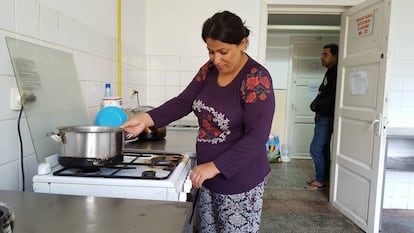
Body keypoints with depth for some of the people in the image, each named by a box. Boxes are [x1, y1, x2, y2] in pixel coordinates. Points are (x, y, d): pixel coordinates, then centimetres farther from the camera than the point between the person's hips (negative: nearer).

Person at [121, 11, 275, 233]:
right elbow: (183, 102, 0)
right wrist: (146, 118, -15)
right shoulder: (209, 70, 2)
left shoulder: (256, 79, -18)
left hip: (239, 181, -6)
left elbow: (257, 137, -22)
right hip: (207, 177, 6)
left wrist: (214, 166, -27)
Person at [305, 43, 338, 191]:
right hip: (322, 117, 10)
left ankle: (320, 180, 9)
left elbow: (332, 100, -23)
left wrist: (316, 106, -11)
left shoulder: (336, 74, -17)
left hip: (327, 118, -10)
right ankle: (325, 179, 24)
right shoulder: (330, 72, 14)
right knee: (324, 149, 14)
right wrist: (316, 105, 0)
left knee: (315, 149, -5)